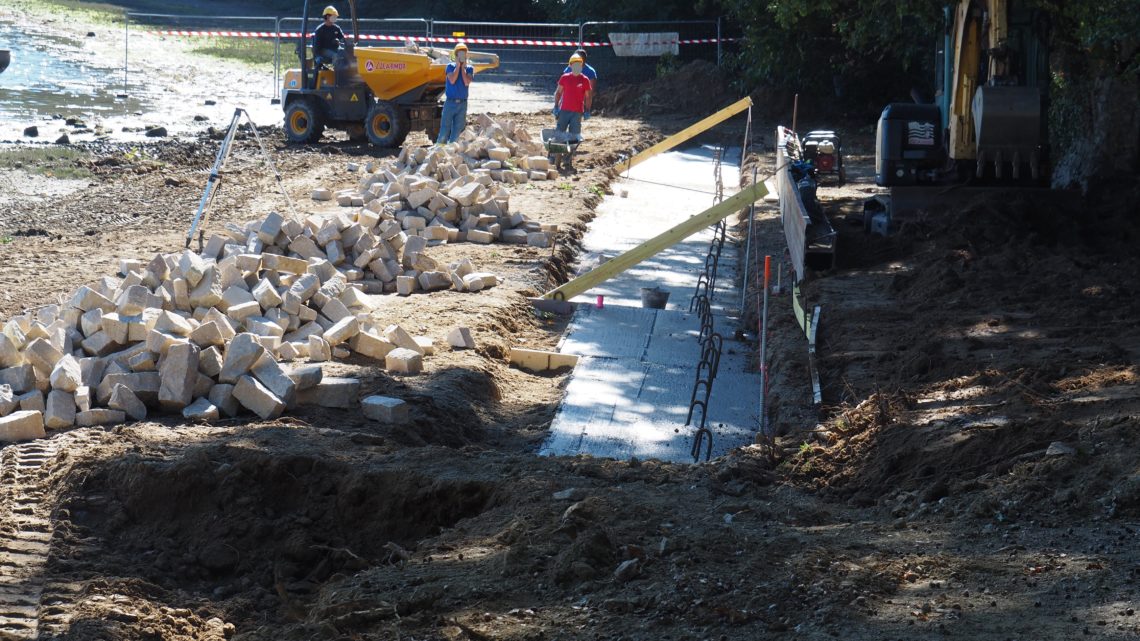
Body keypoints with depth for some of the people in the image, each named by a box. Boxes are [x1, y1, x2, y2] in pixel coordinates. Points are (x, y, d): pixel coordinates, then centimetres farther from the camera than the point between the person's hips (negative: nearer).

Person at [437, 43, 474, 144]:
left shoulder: (469, 68, 6)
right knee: (445, 128, -6)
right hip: (450, 102, -2)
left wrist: (463, 67, -5)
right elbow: (452, 80, -15)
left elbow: (467, 82, -10)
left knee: (457, 130, 4)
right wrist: (458, 66, -7)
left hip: (462, 103, 2)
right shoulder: (451, 66, 2)